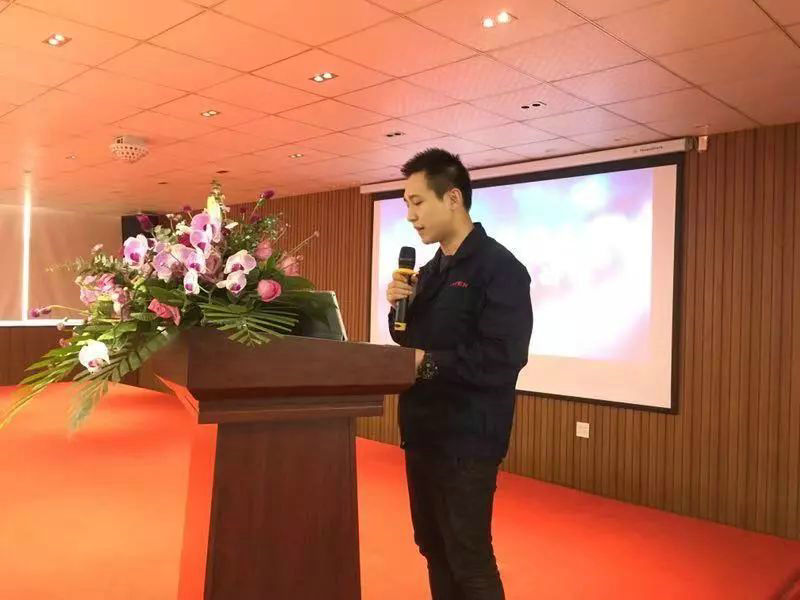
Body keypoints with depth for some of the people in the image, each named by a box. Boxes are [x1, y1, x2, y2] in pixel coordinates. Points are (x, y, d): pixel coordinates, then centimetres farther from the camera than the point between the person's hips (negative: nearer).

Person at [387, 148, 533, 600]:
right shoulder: (432, 270, 12)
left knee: (469, 561, 2)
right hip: (424, 432, 8)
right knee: (434, 550, 18)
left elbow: (504, 358, -23)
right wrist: (400, 308, -1)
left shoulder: (499, 267, -14)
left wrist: (429, 363, -18)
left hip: (466, 438, -8)